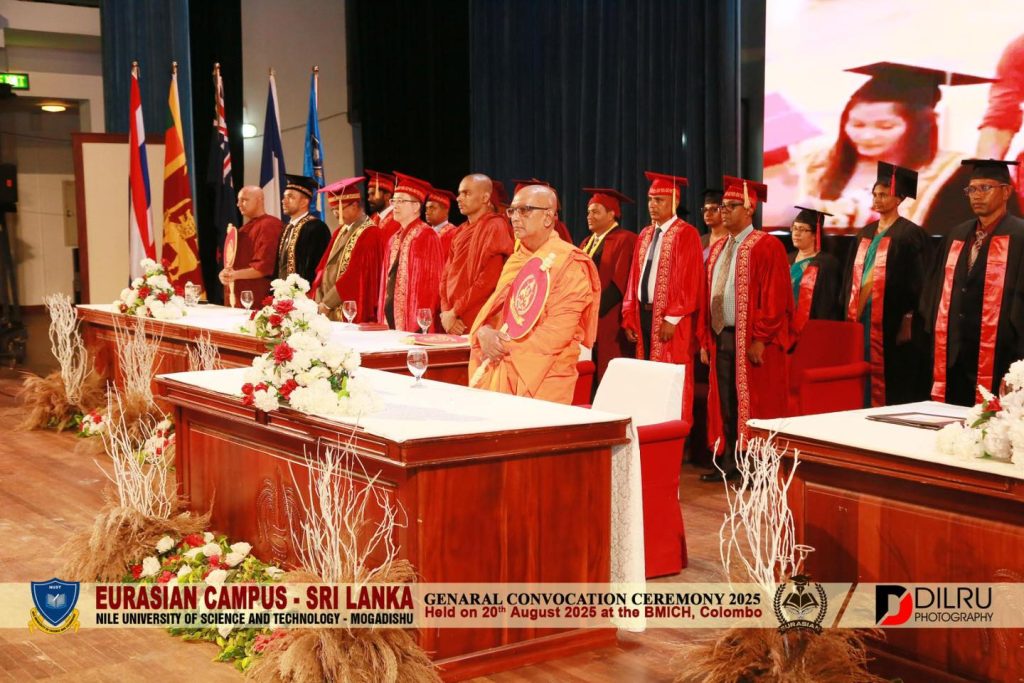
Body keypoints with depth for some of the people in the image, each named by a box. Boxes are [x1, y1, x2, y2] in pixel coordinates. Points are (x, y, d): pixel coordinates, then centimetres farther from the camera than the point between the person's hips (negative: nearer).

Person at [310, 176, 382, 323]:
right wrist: (319, 301, 1)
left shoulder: (369, 234, -12)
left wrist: (327, 303, -13)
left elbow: (355, 275, -17)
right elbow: (324, 266, 14)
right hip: (329, 311, 7)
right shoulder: (340, 231, 14)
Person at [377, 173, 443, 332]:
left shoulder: (426, 236, -10)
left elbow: (432, 280, -14)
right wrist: (382, 316, 12)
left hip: (414, 319, -8)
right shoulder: (394, 239, 15)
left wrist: (421, 320, -18)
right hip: (391, 314, 8)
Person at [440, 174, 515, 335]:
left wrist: (455, 312, -13)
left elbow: (489, 279, -16)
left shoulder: (496, 227, -8)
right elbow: (447, 275, 12)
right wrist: (446, 312, -5)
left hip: (479, 323, -7)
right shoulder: (460, 233, 15)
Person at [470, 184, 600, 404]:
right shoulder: (516, 260, 14)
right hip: (499, 373, 6)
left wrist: (507, 346, -14)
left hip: (541, 379, -6)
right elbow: (493, 307, 11)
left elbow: (558, 331, -18)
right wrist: (484, 333, -11)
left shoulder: (569, 263, -9)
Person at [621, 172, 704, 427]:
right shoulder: (645, 235, 15)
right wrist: (630, 316, 7)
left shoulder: (686, 234, -8)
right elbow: (635, 277, 14)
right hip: (643, 314, 7)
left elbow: (688, 280, -14)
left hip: (669, 320, -7)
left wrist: (672, 318, -18)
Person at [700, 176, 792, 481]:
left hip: (752, 342, -7)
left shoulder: (766, 246, -8)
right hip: (720, 338, 7)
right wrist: (705, 339, 11)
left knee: (754, 405, -1)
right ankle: (729, 463, 18)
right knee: (725, 405, 10)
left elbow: (775, 296, -14)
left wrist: (760, 339, -18)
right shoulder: (718, 250, 16)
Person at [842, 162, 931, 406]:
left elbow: (916, 282, -10)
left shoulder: (910, 234, -6)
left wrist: (908, 322, -15)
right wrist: (849, 313, 13)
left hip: (891, 321, -6)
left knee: (889, 382, -3)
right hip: (861, 317, 6)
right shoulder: (865, 233, 15)